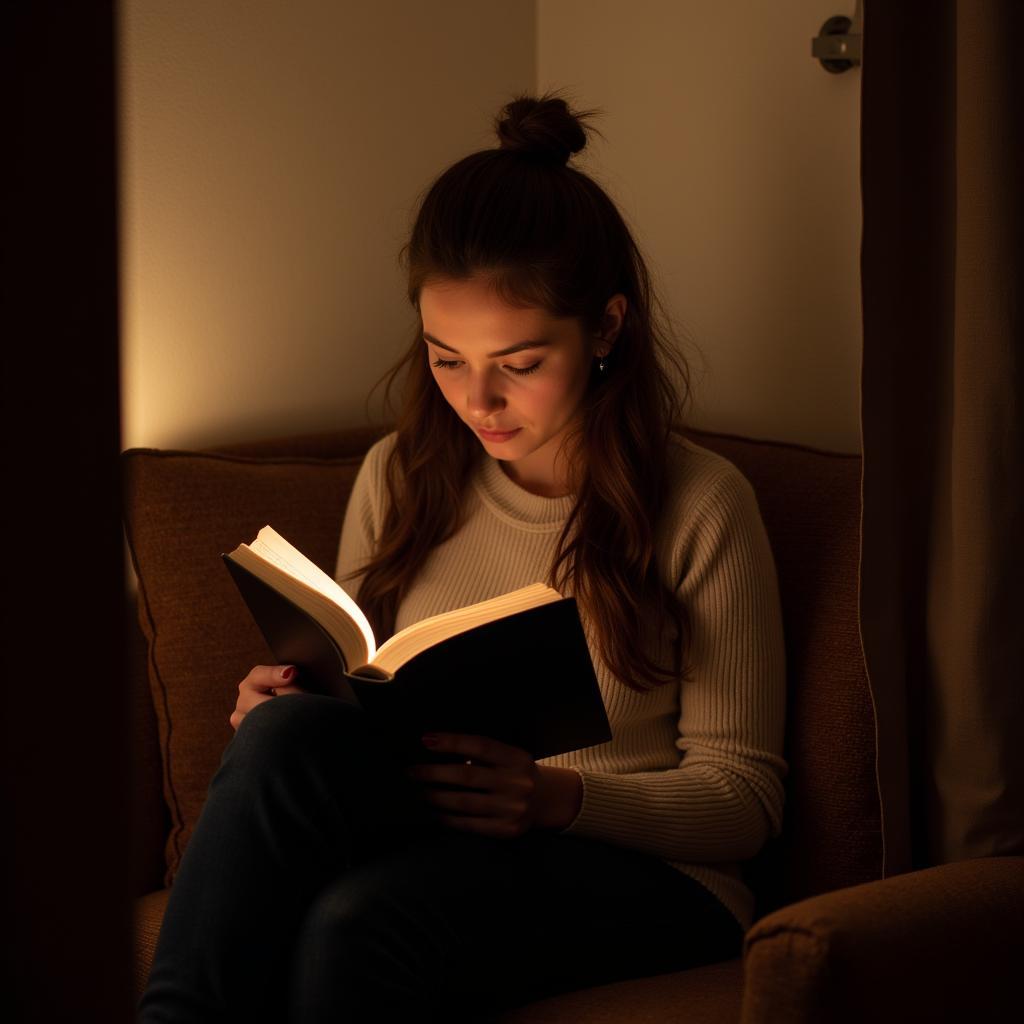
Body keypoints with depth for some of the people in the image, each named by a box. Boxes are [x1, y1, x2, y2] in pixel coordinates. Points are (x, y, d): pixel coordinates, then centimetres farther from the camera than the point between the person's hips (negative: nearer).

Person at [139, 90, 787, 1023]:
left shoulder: (700, 506, -4)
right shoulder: (398, 477, 10)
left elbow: (745, 796, -2)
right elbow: (347, 682, 20)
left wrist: (563, 796, -21)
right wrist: (290, 707, -6)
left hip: (642, 883, -4)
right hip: (431, 842, 4)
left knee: (362, 920, -37)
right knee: (297, 732, -31)